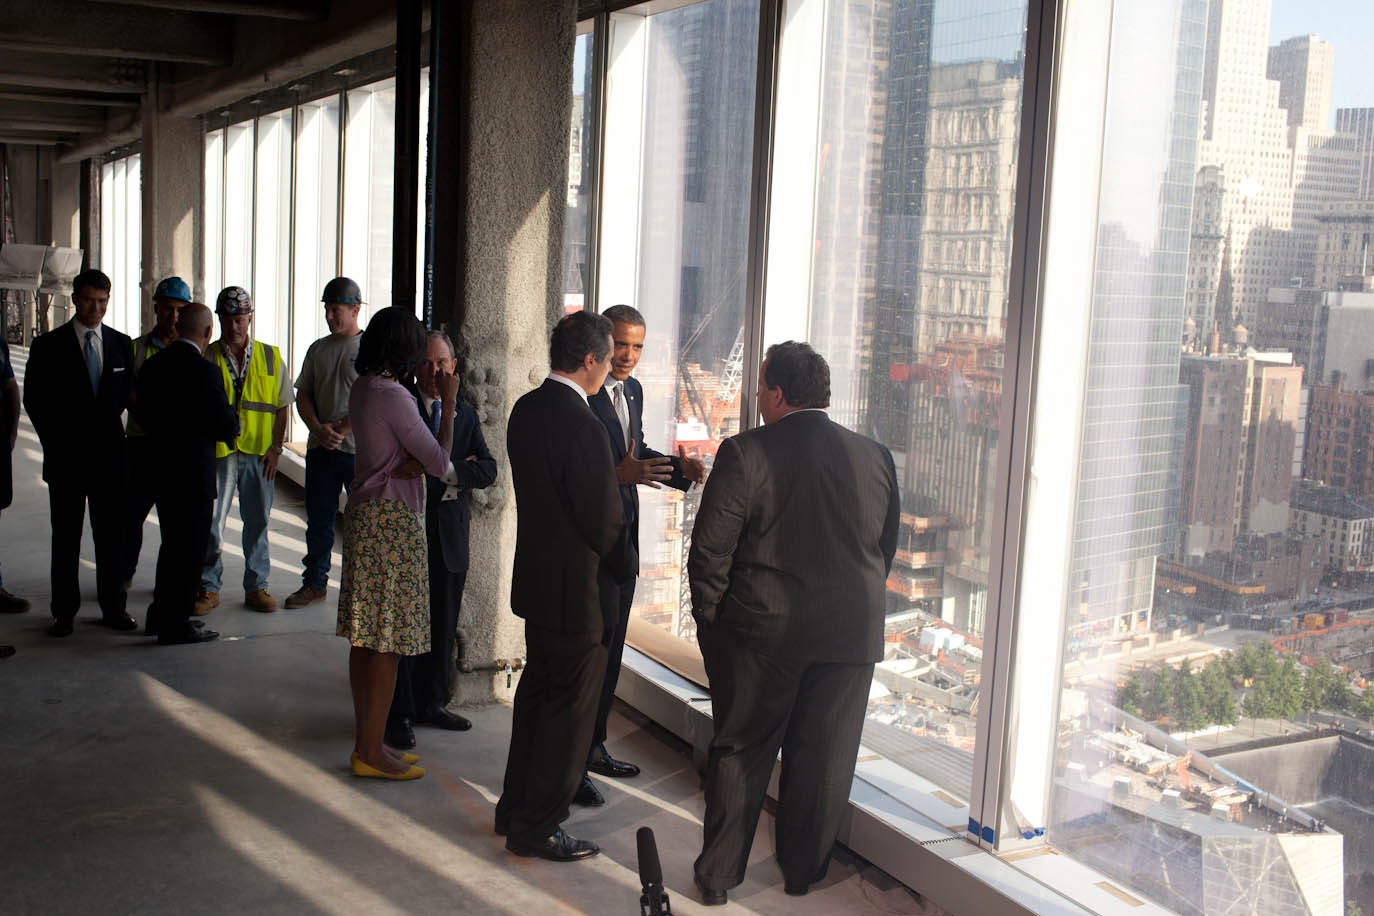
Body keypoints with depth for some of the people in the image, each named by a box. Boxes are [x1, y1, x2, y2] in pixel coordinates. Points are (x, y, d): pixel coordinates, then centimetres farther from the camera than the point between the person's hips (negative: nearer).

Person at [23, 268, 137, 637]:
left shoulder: (122, 344, 7)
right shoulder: (48, 345, -1)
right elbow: (33, 399, 2)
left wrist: (108, 426, 6)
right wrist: (55, 441, -1)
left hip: (109, 455, 2)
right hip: (66, 457, -2)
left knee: (111, 535, 6)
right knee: (65, 538, 4)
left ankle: (113, 607, 15)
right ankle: (64, 613, 12)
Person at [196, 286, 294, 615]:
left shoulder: (270, 357, 7)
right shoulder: (206, 357, 5)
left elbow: (282, 406, 9)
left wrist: (275, 447, -1)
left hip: (259, 452, 1)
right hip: (217, 451, -1)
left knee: (257, 521, 8)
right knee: (210, 522, -1)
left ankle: (256, 585, 18)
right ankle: (209, 587, 10)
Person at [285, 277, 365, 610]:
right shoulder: (318, 349, 14)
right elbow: (303, 396, 13)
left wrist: (342, 430, -15)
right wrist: (319, 429, -5)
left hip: (359, 448, -5)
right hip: (320, 447, 5)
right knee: (318, 519, 11)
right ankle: (314, 582, 20)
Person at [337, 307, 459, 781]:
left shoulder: (362, 388, 10)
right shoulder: (393, 397, -18)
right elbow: (439, 462, -13)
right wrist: (448, 405, -3)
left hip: (364, 511, 10)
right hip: (393, 518, -10)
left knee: (366, 637, 13)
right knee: (387, 640, -2)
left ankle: (365, 742, 22)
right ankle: (371, 753, 5)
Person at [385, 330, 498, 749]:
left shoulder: (466, 415, 11)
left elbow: (487, 471, 1)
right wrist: (459, 469, -11)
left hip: (451, 535, 5)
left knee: (444, 625, 12)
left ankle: (432, 702, 26)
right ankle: (398, 714, 9)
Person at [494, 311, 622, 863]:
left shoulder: (526, 409, 3)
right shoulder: (582, 426, -25)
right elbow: (604, 519, -22)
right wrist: (611, 557, -1)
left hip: (536, 578, 9)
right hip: (577, 589, -9)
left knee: (537, 692, 21)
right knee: (570, 708, 4)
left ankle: (515, 808, 33)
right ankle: (537, 828, 15)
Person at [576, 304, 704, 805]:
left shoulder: (633, 391, 11)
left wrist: (676, 467, 0)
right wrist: (618, 473, -34)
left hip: (623, 539, 9)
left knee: (609, 650, 17)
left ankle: (593, 746, 30)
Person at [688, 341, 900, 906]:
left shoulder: (745, 454, -12)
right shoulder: (875, 458, 0)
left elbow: (709, 552, -11)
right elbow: (886, 551, 9)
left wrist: (710, 623, 1)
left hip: (759, 630, -2)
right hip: (851, 634, 3)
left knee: (741, 751, 11)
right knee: (823, 755, 14)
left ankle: (718, 875, 21)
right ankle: (803, 871, 28)